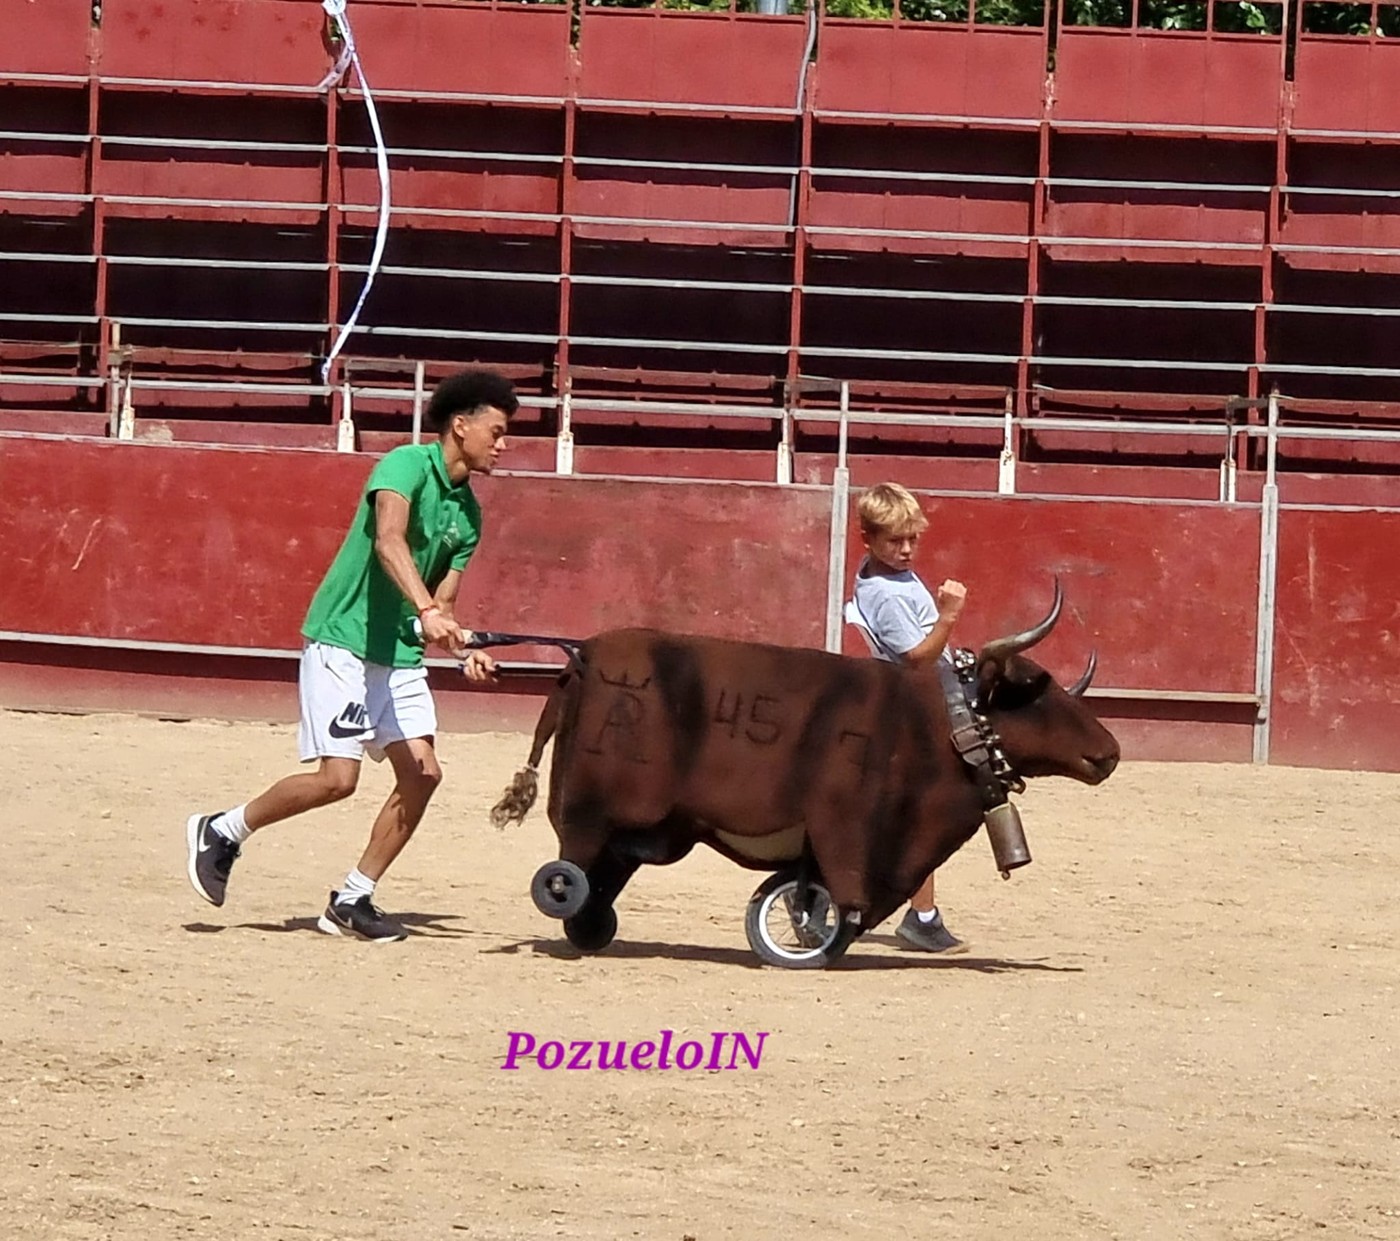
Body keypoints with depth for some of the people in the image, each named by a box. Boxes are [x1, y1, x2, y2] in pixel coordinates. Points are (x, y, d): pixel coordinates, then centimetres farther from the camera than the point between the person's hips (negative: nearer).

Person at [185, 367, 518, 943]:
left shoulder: (467, 512, 11)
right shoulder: (407, 465, -14)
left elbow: (441, 603, 11)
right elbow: (388, 540, -32)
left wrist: (464, 651, -9)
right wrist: (427, 610, -45)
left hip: (401, 654, 8)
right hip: (343, 642, -8)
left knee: (422, 773, -2)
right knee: (337, 777, -15)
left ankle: (352, 900, 8)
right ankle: (221, 832, 7)